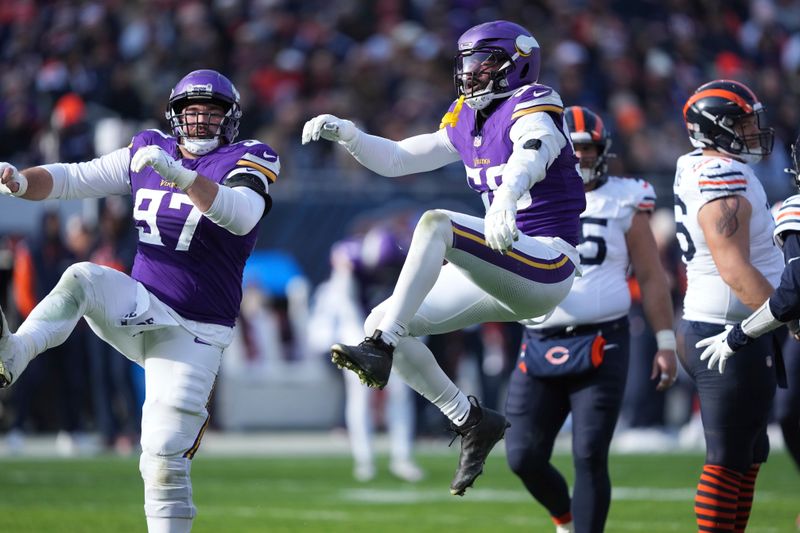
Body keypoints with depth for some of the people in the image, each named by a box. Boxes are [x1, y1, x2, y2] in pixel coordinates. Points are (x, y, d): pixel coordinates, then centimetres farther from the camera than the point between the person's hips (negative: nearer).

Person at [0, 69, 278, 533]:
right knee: (82, 280, -28)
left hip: (193, 333, -3)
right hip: (139, 308, 3)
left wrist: (178, 174, -41)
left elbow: (241, 215, -28)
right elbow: (69, 180, 4)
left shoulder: (246, 162, -6)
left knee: (165, 457, -9)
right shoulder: (149, 152, 8)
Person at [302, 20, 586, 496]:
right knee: (381, 323, 0)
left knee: (436, 224, -31)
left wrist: (506, 198, -55)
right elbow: (397, 160, 20)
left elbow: (529, 158, -33)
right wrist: (346, 134, 2)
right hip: (504, 276, 9)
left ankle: (380, 350, -36)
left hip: (547, 267, -9)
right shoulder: (469, 122, 15)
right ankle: (472, 421, 9)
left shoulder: (532, 110, -10)